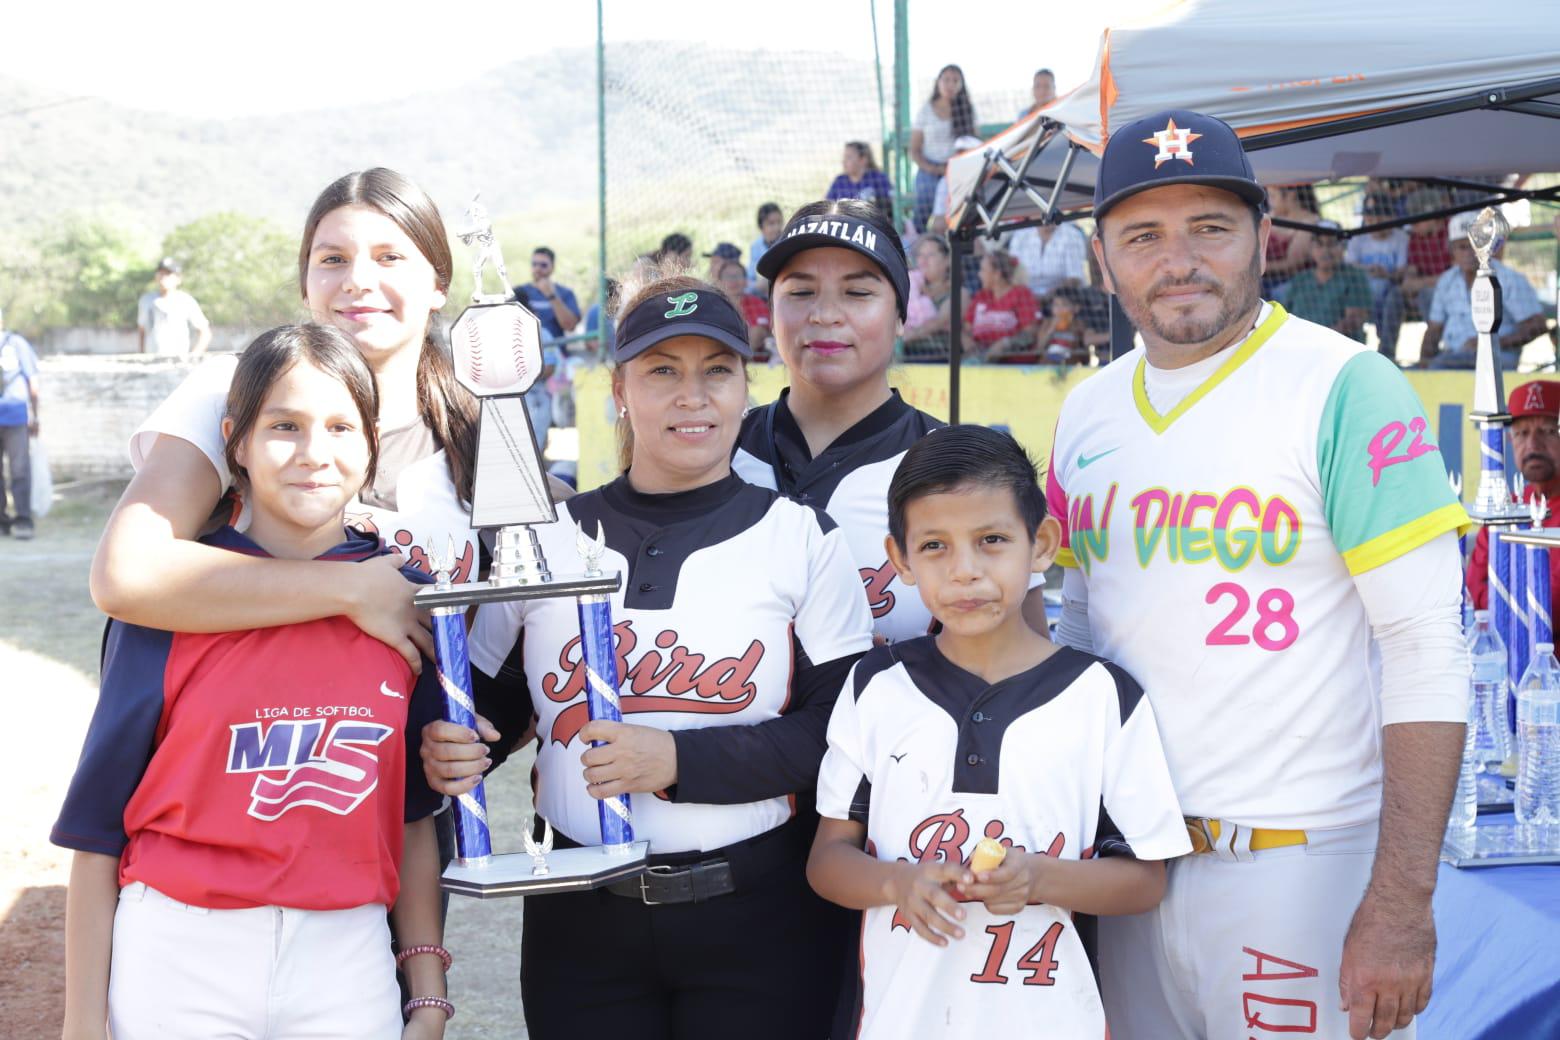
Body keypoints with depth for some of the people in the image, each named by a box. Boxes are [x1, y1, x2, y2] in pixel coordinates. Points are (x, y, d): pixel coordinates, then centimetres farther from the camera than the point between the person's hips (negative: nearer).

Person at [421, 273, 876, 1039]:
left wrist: (681, 760, -19)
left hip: (756, 918, -2)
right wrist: (450, 750, -11)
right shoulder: (545, 540, 5)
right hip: (579, 923, 2)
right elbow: (488, 696, 12)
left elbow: (846, 729, -8)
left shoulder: (801, 539, -1)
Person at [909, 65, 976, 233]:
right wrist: (932, 168, -12)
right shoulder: (925, 111, 6)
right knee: (926, 222, -10)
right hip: (930, 174, -1)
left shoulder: (967, 110, 10)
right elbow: (914, 151, 6)